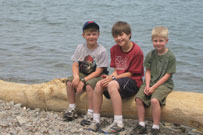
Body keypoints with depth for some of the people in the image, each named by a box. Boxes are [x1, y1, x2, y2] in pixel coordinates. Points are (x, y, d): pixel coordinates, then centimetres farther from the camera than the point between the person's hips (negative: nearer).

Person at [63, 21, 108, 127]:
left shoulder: (101, 51, -16)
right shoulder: (80, 48, -1)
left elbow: (98, 71, -18)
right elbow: (75, 65, -2)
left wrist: (83, 80, -23)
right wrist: (76, 76, -23)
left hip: (96, 75, -5)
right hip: (82, 73, 5)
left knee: (89, 86, -33)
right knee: (70, 82, -18)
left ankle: (90, 113, -22)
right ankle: (72, 109, -5)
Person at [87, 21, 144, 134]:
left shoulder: (137, 51, -14)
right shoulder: (114, 49, 8)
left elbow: (132, 73, -13)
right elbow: (116, 69, 11)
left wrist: (114, 77, -19)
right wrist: (112, 76, -12)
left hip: (133, 82, -7)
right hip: (118, 78, 7)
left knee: (112, 85, -33)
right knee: (99, 85, -18)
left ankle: (119, 123, -32)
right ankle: (96, 120, -11)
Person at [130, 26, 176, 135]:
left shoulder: (170, 56, -6)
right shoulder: (150, 55, 7)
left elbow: (167, 75, -8)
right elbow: (148, 71, 8)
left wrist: (154, 87, -14)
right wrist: (147, 85, -9)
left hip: (164, 84, -5)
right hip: (150, 82, 5)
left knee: (154, 100, -30)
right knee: (138, 98, -17)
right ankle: (141, 125, -4)